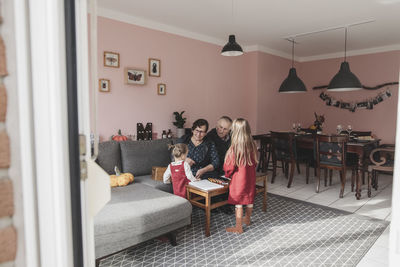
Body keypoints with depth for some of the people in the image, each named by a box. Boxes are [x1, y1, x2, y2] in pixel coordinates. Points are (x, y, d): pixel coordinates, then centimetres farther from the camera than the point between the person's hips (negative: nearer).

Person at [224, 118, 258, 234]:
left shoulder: (234, 148, -22)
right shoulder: (252, 146, -5)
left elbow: (229, 167, -14)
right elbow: (255, 163, 6)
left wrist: (227, 175, 6)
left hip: (238, 179, -6)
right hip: (250, 178, 6)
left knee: (238, 203, 7)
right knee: (249, 200, 21)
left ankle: (239, 227, 19)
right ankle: (247, 220, 42)